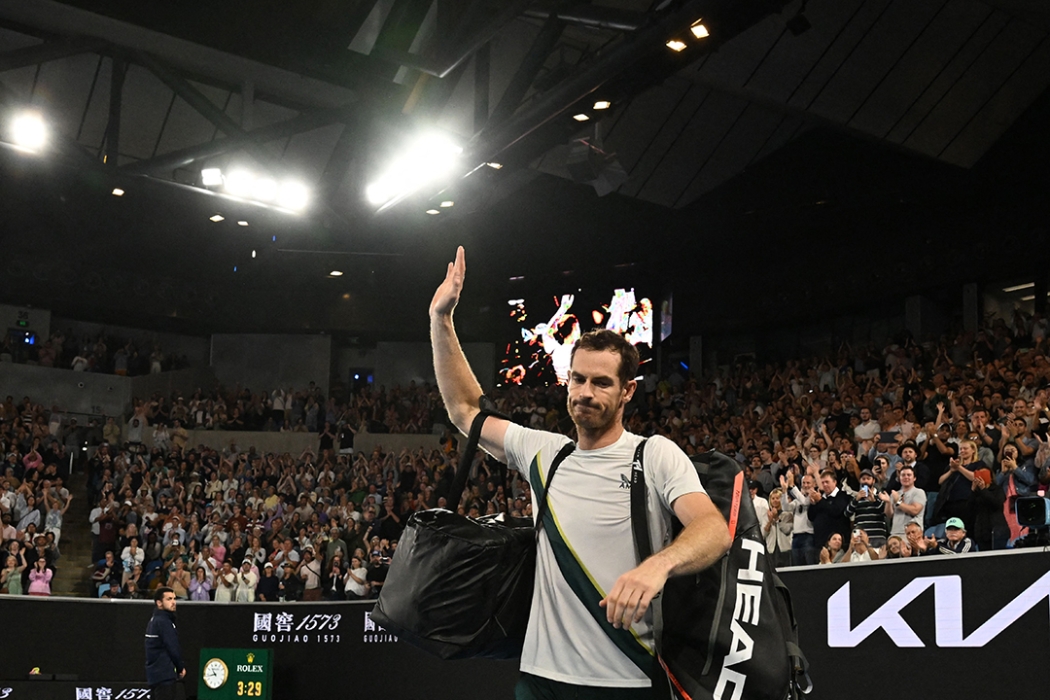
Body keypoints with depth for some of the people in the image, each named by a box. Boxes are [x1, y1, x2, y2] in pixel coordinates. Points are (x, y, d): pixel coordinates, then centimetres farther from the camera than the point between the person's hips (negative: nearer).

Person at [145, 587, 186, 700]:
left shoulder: (155, 620, 16)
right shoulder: (163, 621, -15)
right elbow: (173, 648, -16)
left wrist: (178, 667, 11)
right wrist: (181, 667, -1)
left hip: (155, 673, 10)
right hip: (164, 675, -10)